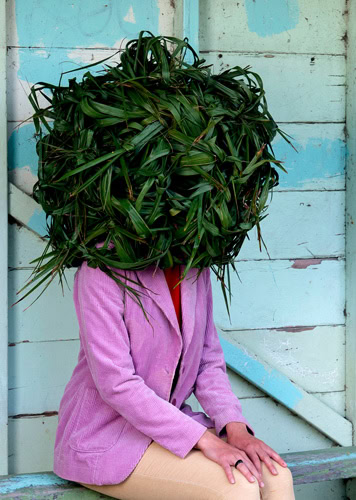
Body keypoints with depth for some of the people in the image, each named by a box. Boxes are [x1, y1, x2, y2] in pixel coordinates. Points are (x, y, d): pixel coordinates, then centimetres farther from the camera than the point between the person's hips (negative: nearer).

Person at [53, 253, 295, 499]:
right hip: (106, 435, -7)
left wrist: (235, 427, -11)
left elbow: (209, 362, 7)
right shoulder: (102, 269, -19)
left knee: (276, 477, -16)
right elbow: (115, 382, -24)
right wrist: (204, 440, -25)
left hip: (165, 422, 7)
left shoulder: (196, 269, 3)